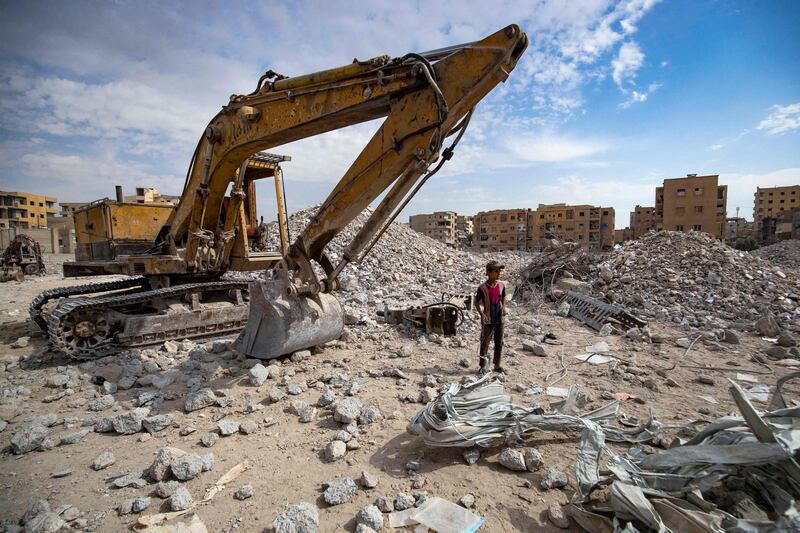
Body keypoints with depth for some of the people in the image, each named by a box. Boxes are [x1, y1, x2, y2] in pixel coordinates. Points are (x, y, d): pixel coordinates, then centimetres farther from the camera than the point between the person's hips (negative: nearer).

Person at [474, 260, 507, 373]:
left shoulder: (501, 285, 1)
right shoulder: (482, 287, -12)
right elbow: (476, 302, -5)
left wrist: (503, 307, -2)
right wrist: (481, 313, -18)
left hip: (499, 319, 5)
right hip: (488, 321, -5)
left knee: (499, 343, 13)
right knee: (485, 343, 2)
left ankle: (497, 365, 27)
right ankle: (483, 366, 14)